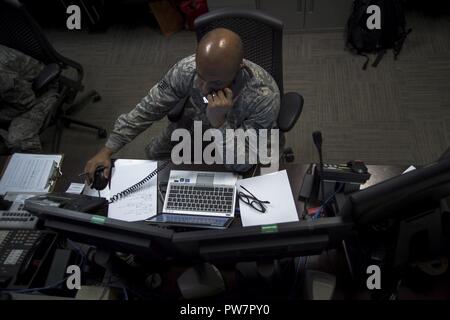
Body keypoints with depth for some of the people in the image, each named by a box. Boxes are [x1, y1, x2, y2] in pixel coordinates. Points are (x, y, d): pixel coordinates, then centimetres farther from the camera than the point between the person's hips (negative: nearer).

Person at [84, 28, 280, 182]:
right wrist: (107, 151, -20)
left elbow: (240, 164, -35)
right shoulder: (187, 69, -32)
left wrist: (219, 122, -51)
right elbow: (148, 109, -18)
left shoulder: (265, 97, -41)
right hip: (197, 124, 3)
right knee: (154, 153, 5)